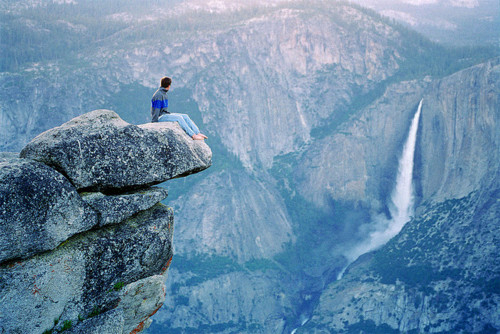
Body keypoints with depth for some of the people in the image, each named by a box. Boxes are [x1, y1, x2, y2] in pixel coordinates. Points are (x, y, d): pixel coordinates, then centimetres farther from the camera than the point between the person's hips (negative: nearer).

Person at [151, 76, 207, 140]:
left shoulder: (164, 94, 14)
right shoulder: (158, 95, -16)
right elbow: (156, 111, -19)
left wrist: (171, 114, 13)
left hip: (165, 114, 10)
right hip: (159, 117, -9)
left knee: (185, 116, -4)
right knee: (179, 118, -26)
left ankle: (198, 133, -12)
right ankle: (193, 136, -26)